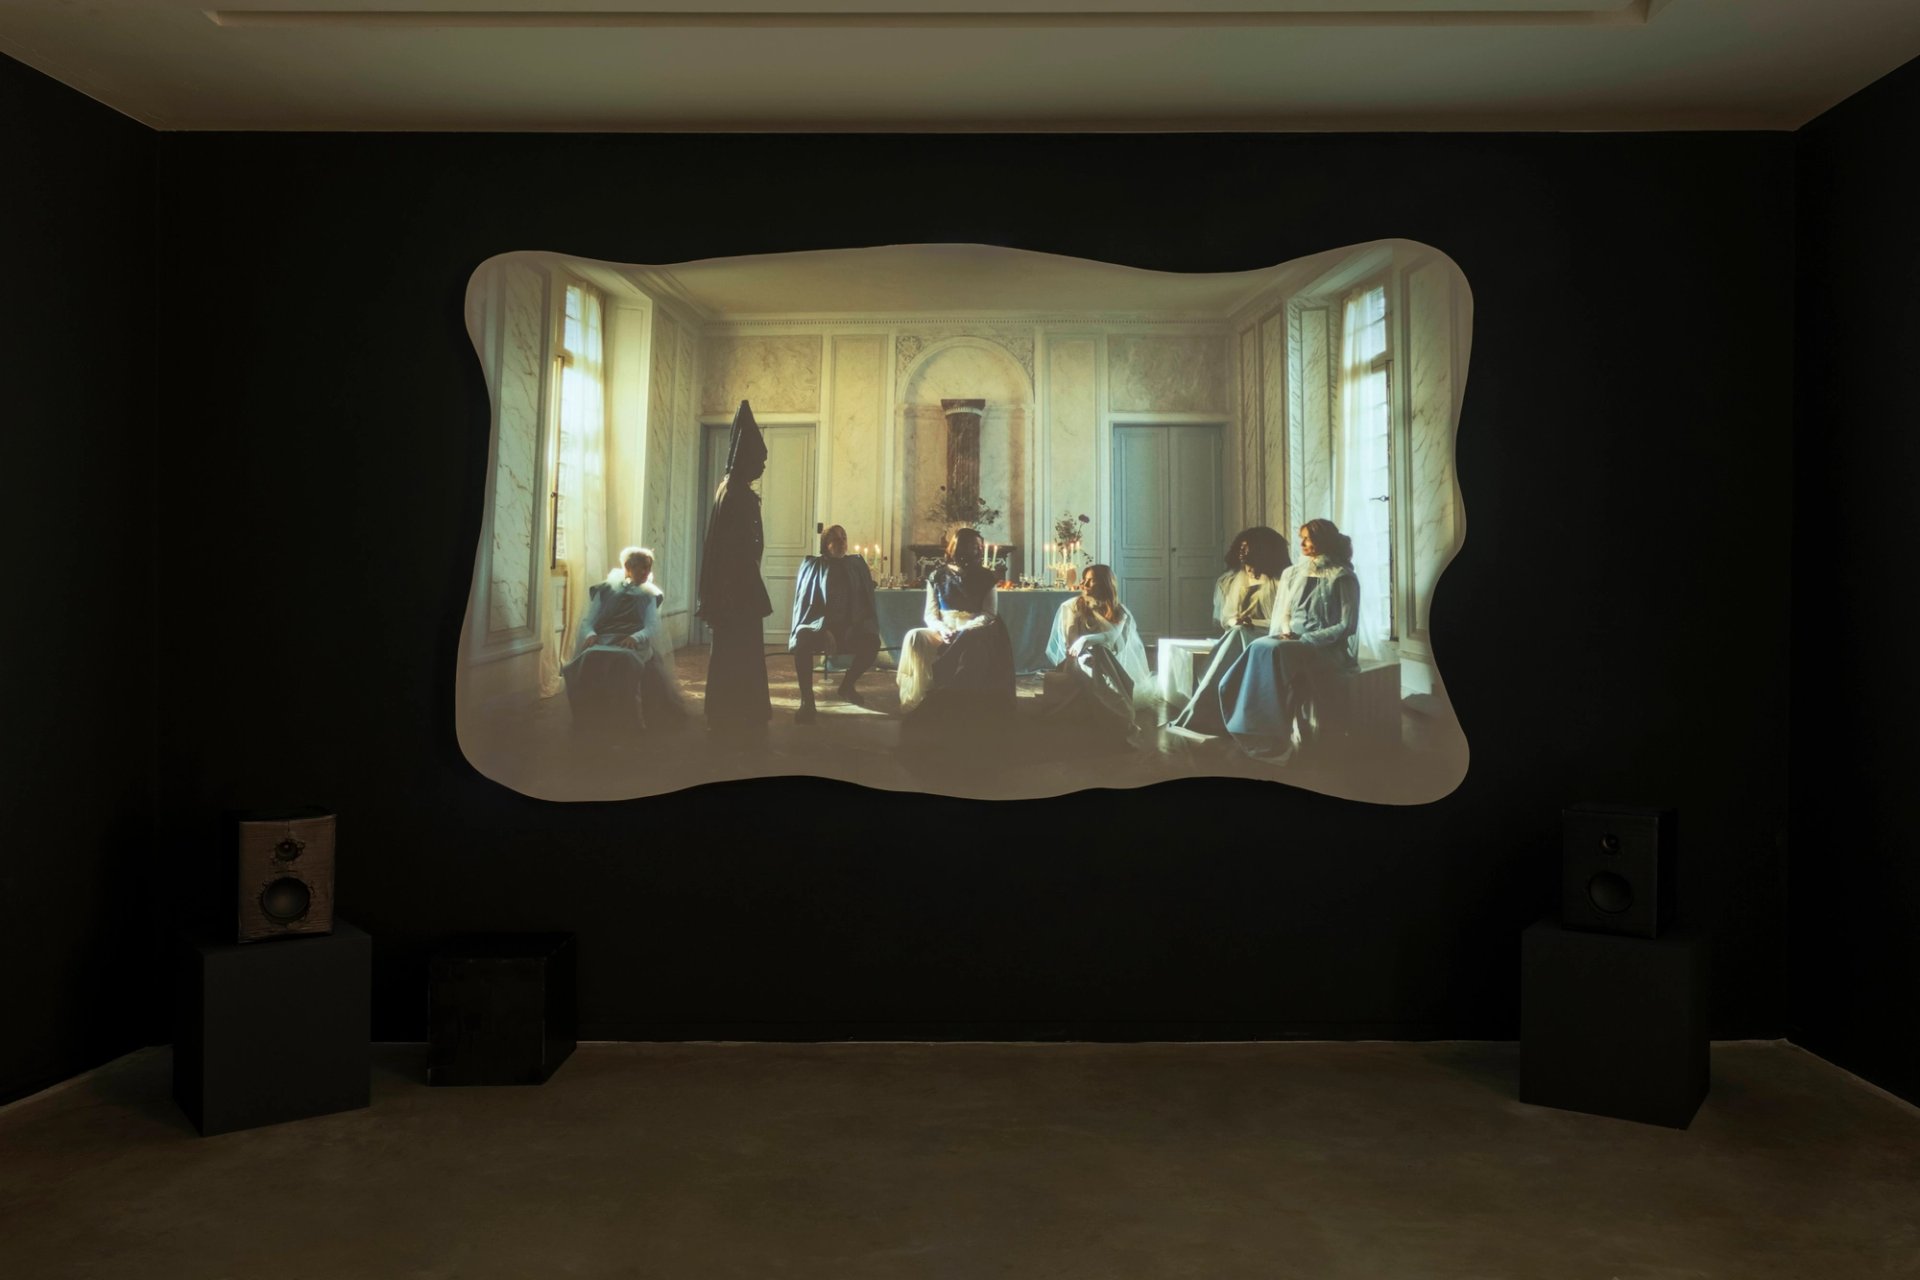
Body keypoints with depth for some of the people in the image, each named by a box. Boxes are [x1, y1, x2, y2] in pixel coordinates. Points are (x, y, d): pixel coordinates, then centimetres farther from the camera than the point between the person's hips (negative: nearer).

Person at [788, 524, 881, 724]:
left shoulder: (857, 565, 9)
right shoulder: (812, 566, 0)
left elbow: (865, 602, 10)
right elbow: (806, 604, -6)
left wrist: (862, 627, -8)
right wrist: (824, 630, -21)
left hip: (848, 625, 3)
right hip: (817, 624, -3)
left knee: (872, 642, -28)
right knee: (803, 641, -38)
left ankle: (847, 686, 0)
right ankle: (807, 700, -30)